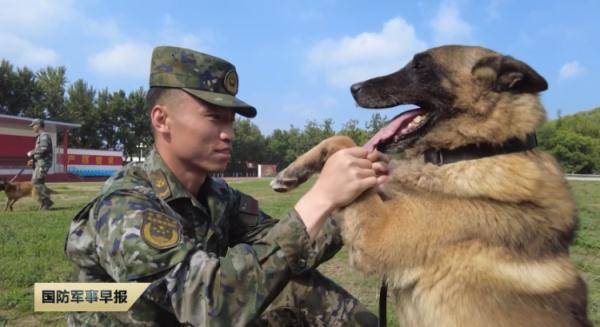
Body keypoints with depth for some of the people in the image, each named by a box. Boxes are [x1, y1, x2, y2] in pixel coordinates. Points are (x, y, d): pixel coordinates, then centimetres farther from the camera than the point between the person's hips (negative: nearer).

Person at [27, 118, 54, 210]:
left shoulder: (44, 135, -10)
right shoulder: (40, 136, 22)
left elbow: (43, 149, -22)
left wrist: (31, 153, -9)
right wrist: (33, 160, 13)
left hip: (43, 163, -10)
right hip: (39, 163, 10)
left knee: (36, 182, -14)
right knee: (37, 183, 9)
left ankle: (47, 201, -11)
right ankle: (44, 203, 11)